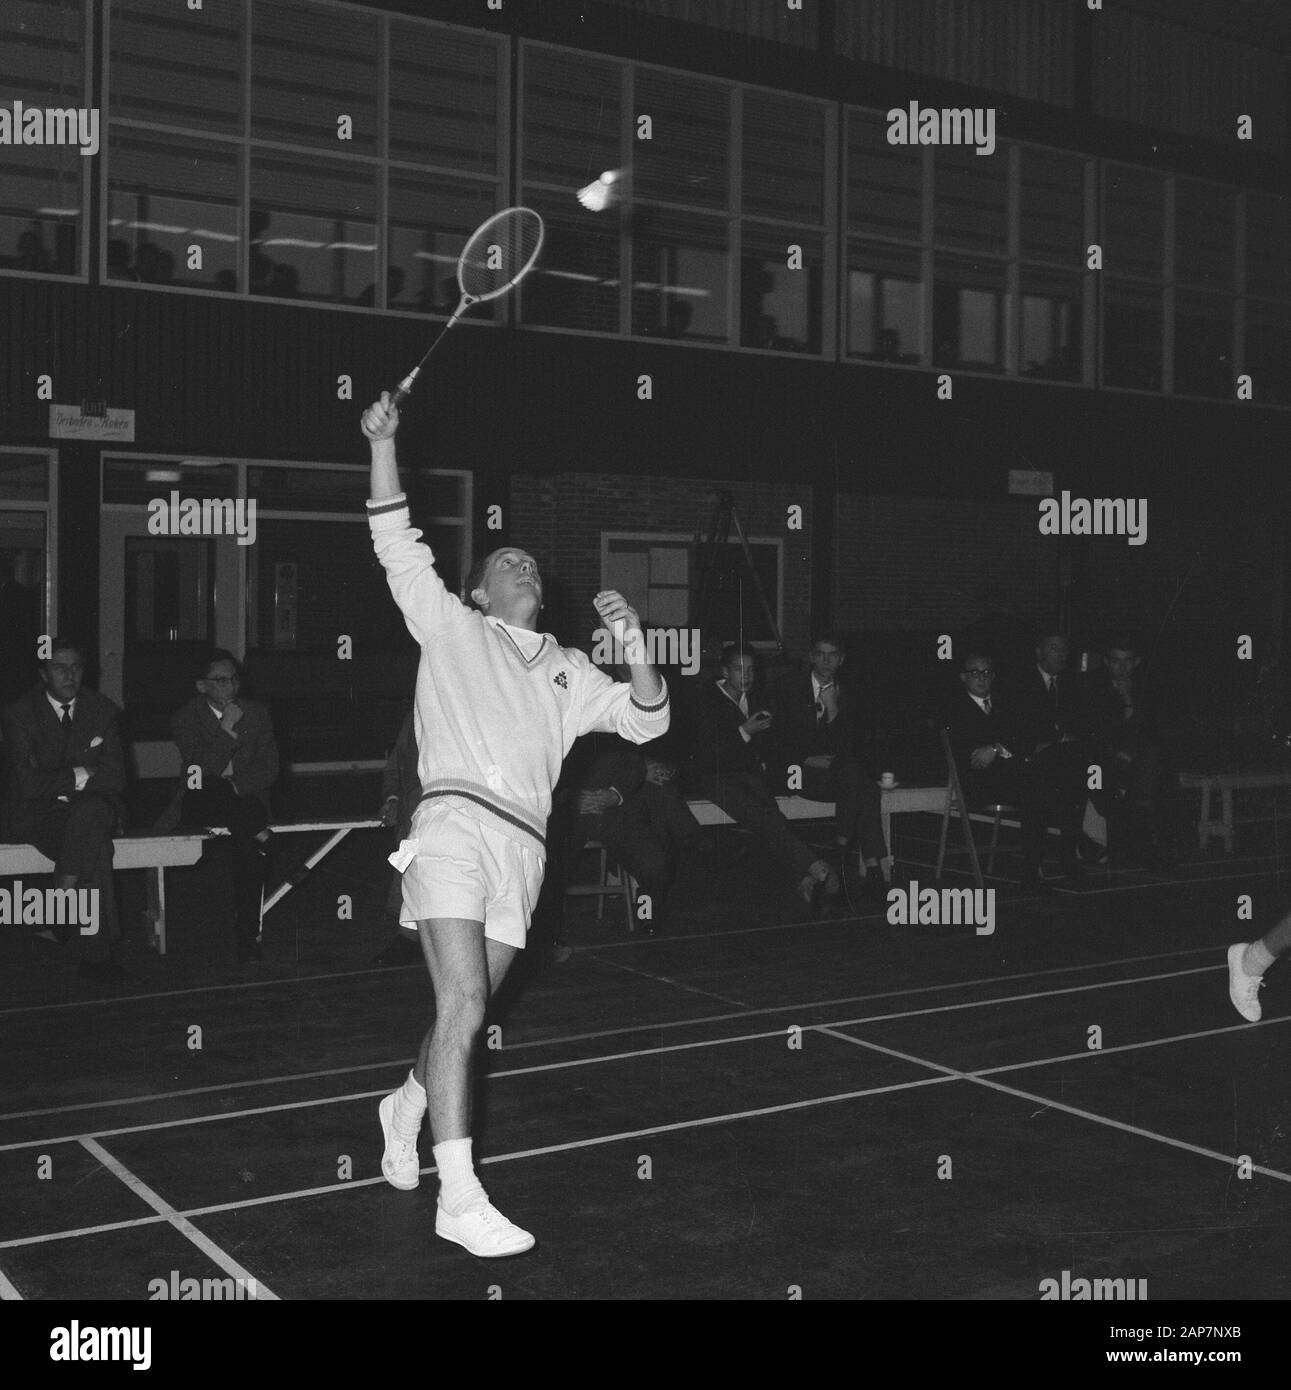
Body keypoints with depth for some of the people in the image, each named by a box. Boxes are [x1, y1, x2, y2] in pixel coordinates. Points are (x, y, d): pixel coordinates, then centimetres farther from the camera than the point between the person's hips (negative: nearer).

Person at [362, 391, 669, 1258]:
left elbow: (644, 721, 18)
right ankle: (459, 1197, -16)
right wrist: (383, 445, -2)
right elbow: (398, 545, 7)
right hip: (455, 823, -5)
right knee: (463, 1004, -17)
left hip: (522, 847, 5)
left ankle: (407, 1105, 38)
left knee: (467, 1012, 8)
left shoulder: (568, 668, 25)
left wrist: (636, 645, 1)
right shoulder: (453, 629, 16)